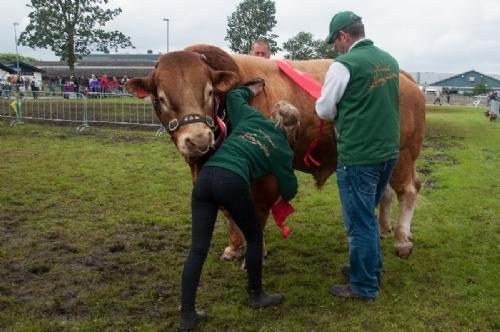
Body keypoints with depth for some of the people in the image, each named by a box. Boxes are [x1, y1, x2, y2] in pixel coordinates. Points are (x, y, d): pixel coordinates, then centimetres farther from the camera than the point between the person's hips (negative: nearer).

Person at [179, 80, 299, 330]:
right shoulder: (283, 149, 16)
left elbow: (232, 96, 37)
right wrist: (283, 198, 48)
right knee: (254, 236, 21)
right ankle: (256, 295, 35)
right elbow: (289, 190, 24)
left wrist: (250, 91, 56)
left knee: (198, 247, 7)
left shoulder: (251, 118, 25)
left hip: (205, 177, 5)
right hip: (232, 182, -5)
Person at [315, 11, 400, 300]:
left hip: (358, 157, -8)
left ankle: (364, 286, 16)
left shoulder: (344, 65, -14)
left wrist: (341, 109, 14)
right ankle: (372, 269, 35)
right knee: (368, 216, 23)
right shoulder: (390, 61, 9)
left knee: (360, 222, 4)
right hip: (388, 152, 8)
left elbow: (324, 111, -6)